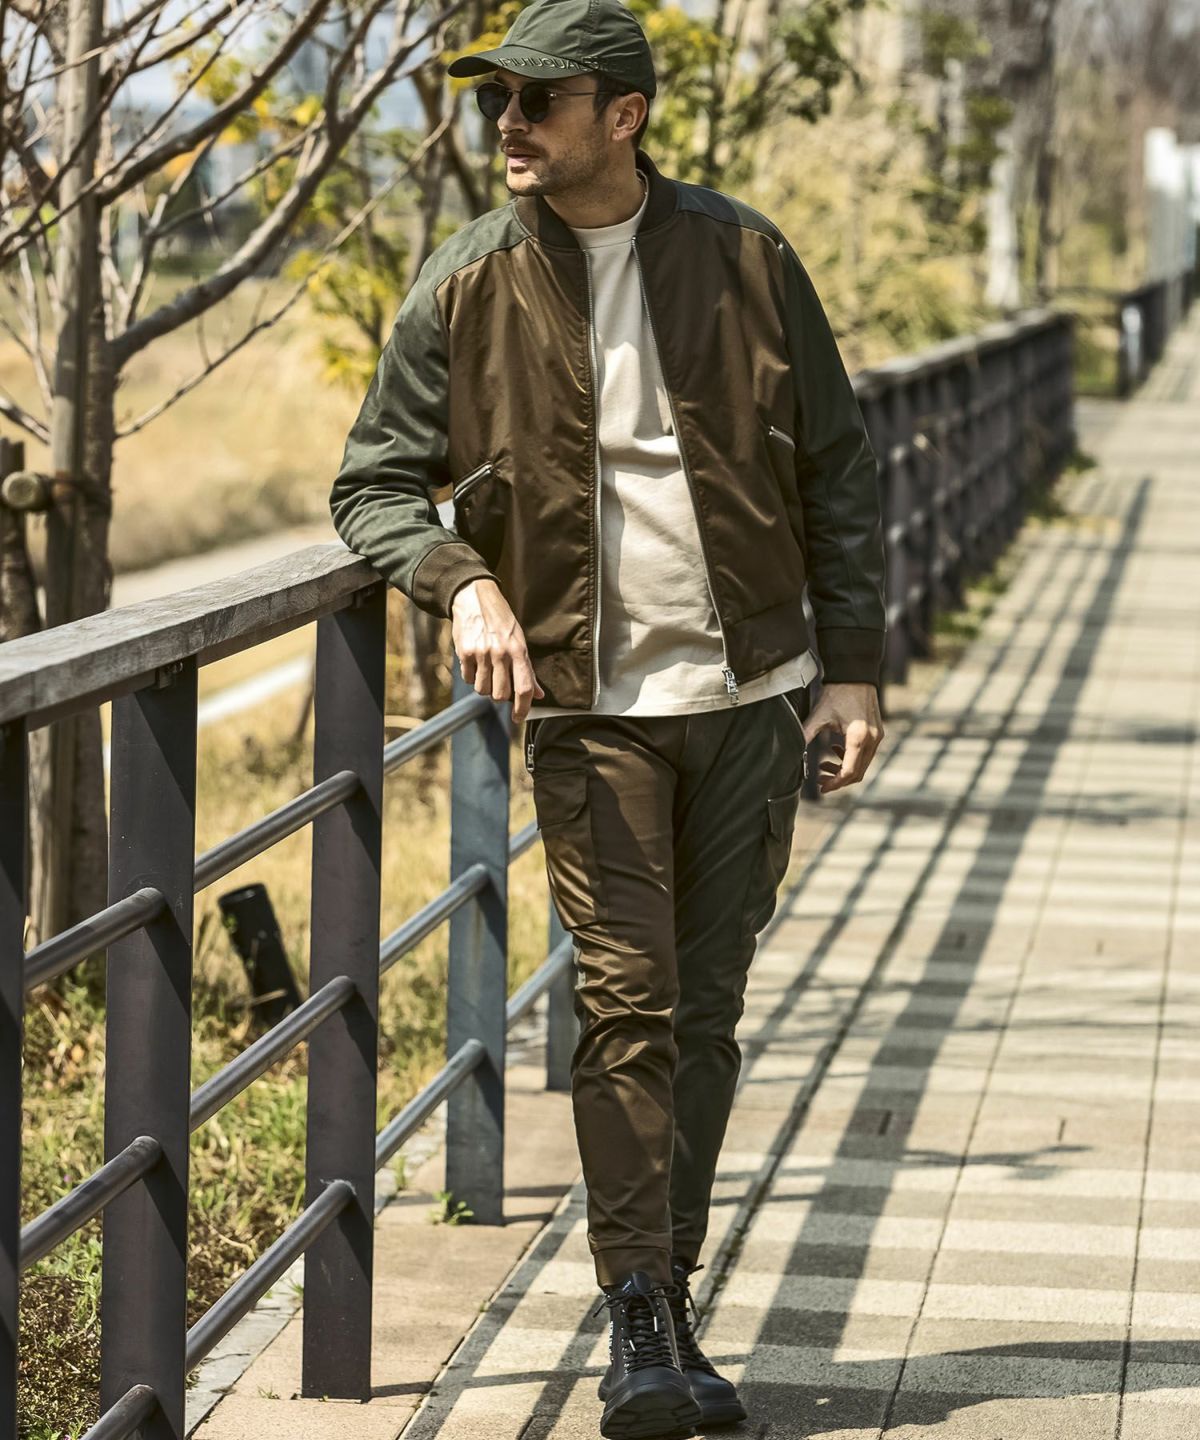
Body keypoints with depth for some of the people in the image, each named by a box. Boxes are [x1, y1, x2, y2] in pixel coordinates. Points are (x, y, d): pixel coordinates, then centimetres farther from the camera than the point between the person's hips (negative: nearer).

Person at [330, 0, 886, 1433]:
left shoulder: (743, 256, 1)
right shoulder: (467, 286, -1)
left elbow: (836, 471, 6)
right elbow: (373, 483, 4)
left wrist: (853, 664, 1)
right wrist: (462, 583, -16)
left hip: (751, 693, 2)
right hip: (592, 703, -1)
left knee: (707, 1011, 7)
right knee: (625, 1005, -10)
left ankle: (667, 1312, 17)